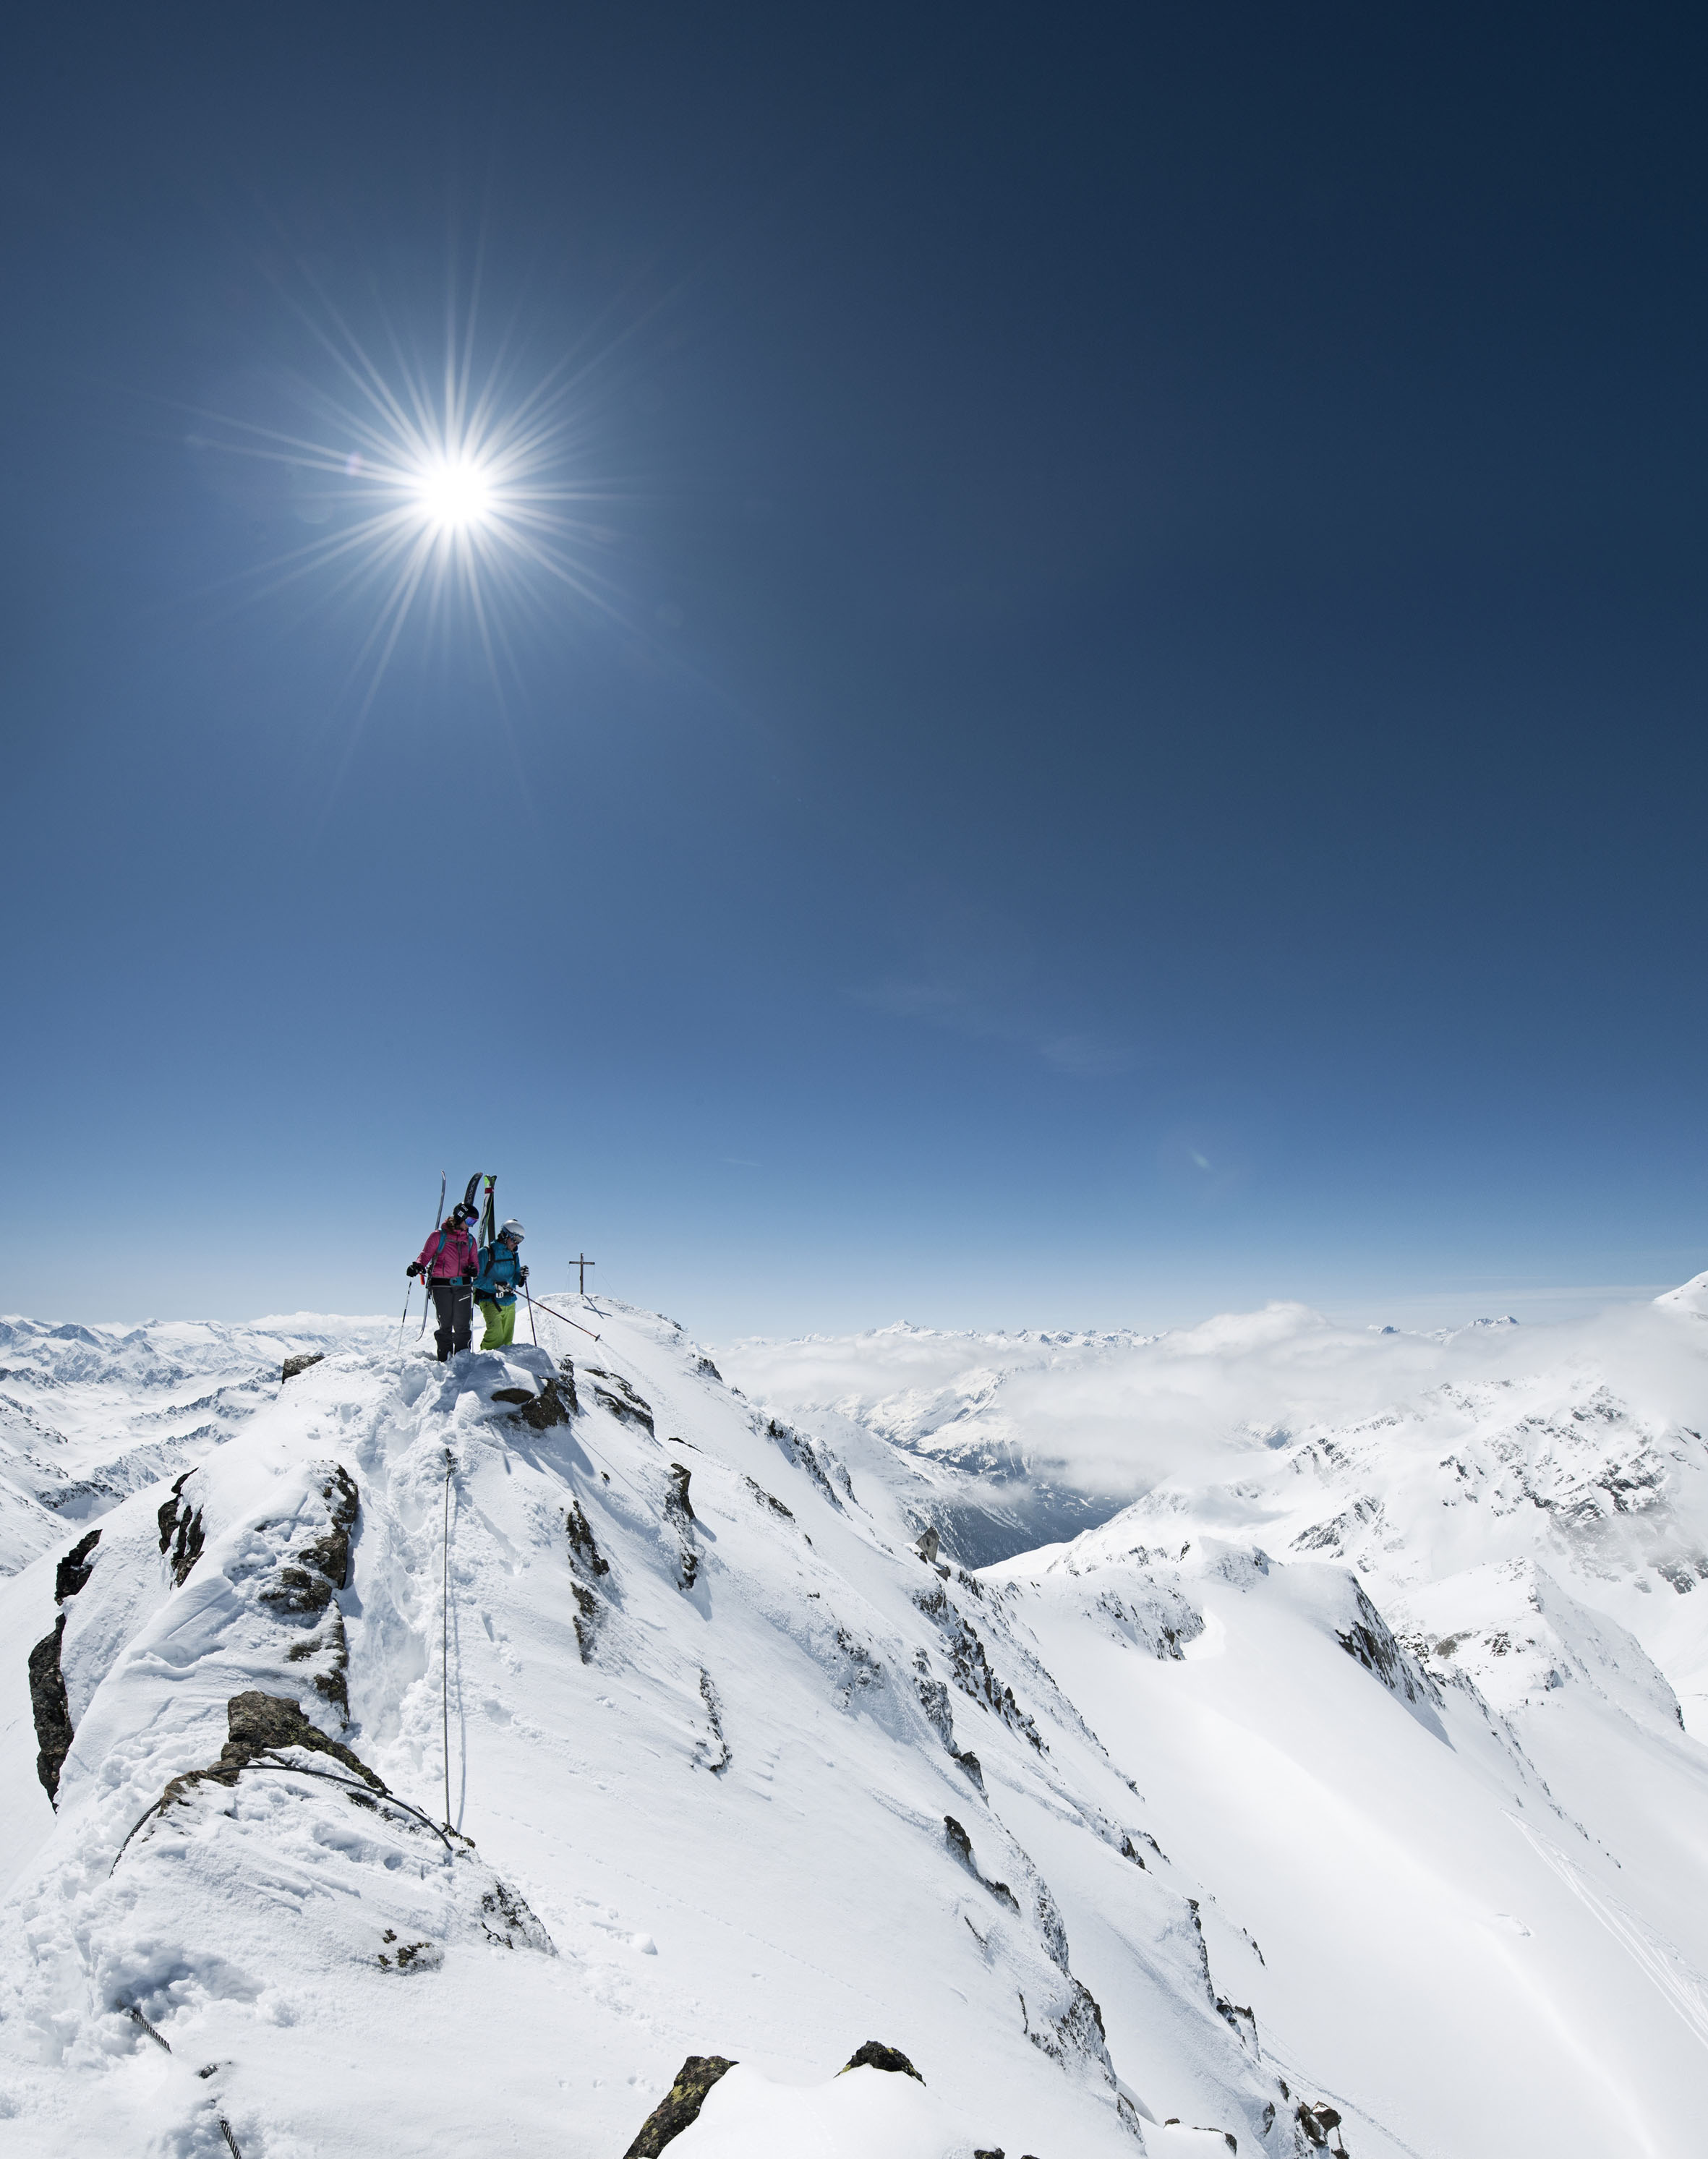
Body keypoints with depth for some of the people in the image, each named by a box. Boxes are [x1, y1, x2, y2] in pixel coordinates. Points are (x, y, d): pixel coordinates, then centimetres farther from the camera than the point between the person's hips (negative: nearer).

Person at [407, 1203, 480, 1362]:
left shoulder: (470, 1240, 17)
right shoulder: (439, 1236, 3)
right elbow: (426, 1255, -2)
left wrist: (473, 1268, -5)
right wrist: (418, 1266, -23)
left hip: (463, 1285, 3)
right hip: (441, 1286, -3)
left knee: (463, 1325, 0)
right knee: (445, 1324, -1)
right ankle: (445, 1359, 8)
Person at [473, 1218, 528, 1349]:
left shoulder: (513, 1256, 14)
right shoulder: (486, 1253, -6)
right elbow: (476, 1279, -11)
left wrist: (521, 1276, -4)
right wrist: (495, 1285, -23)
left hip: (510, 1303, 6)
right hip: (491, 1302, -6)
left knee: (507, 1339, 7)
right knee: (496, 1338, -16)